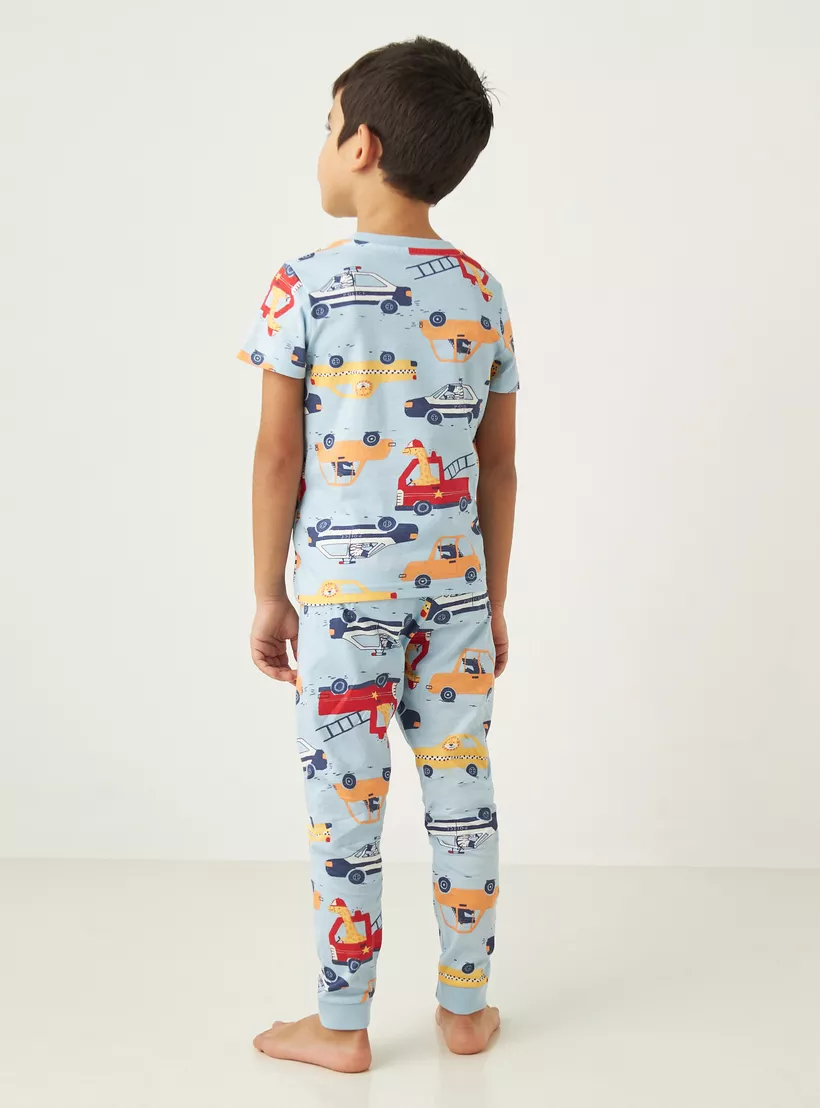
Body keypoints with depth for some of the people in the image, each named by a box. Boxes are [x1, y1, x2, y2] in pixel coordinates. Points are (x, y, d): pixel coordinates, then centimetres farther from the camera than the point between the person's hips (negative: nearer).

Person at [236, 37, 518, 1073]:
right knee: (462, 795, 13)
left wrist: (268, 595, 2)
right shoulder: (481, 290, 4)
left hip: (345, 586, -4)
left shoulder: (306, 284, -8)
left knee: (345, 806, 6)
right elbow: (499, 463, 6)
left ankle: (342, 1027, 20)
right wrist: (493, 599, 15)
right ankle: (467, 1006, 27)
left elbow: (278, 454, -7)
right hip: (454, 582, 4)